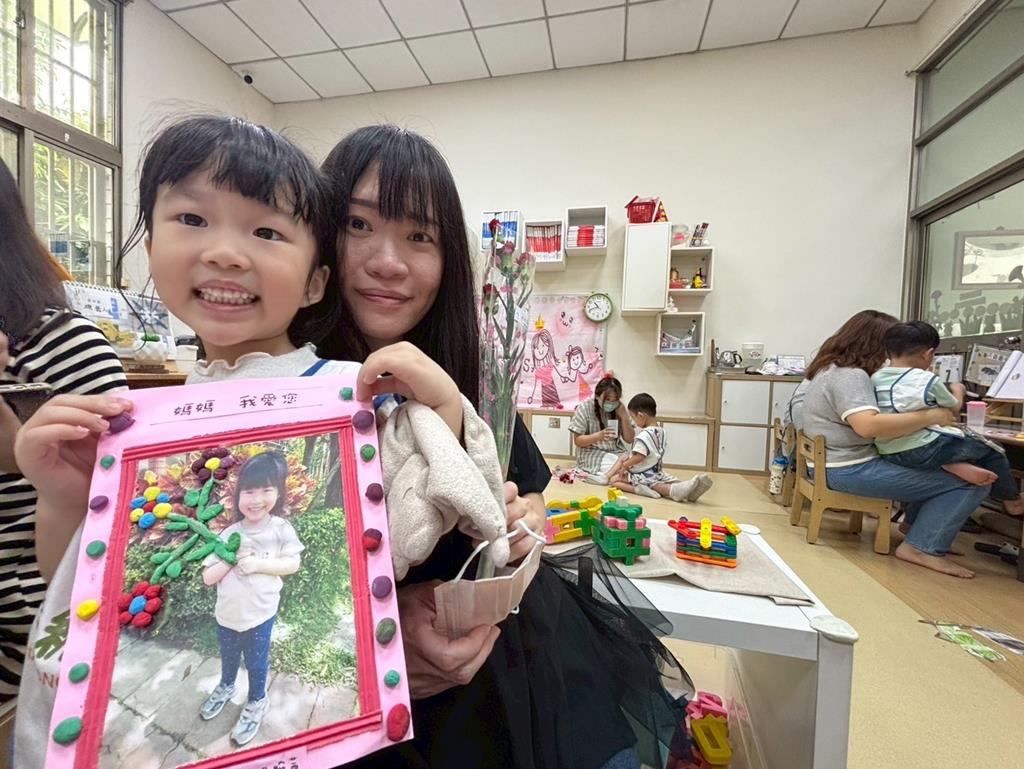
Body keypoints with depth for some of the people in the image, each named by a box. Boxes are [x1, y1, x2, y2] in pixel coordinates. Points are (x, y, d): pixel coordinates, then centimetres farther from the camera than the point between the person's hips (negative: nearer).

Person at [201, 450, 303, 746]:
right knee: (228, 657, 30)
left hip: (260, 615, -3)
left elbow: (293, 563, -15)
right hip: (227, 614, 3)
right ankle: (226, 687, 60)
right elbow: (208, 577, -6)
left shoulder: (281, 528, -18)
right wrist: (232, 559, -22)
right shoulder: (229, 534, -11)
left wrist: (258, 564, -24)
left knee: (256, 663, 18)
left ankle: (257, 701, 45)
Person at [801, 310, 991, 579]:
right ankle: (922, 548, -5)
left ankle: (914, 523, 27)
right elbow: (868, 425, -34)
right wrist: (930, 416, -24)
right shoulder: (850, 375, -20)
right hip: (851, 470, -10)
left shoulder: (832, 367, 12)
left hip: (839, 463, 11)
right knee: (971, 482, -8)